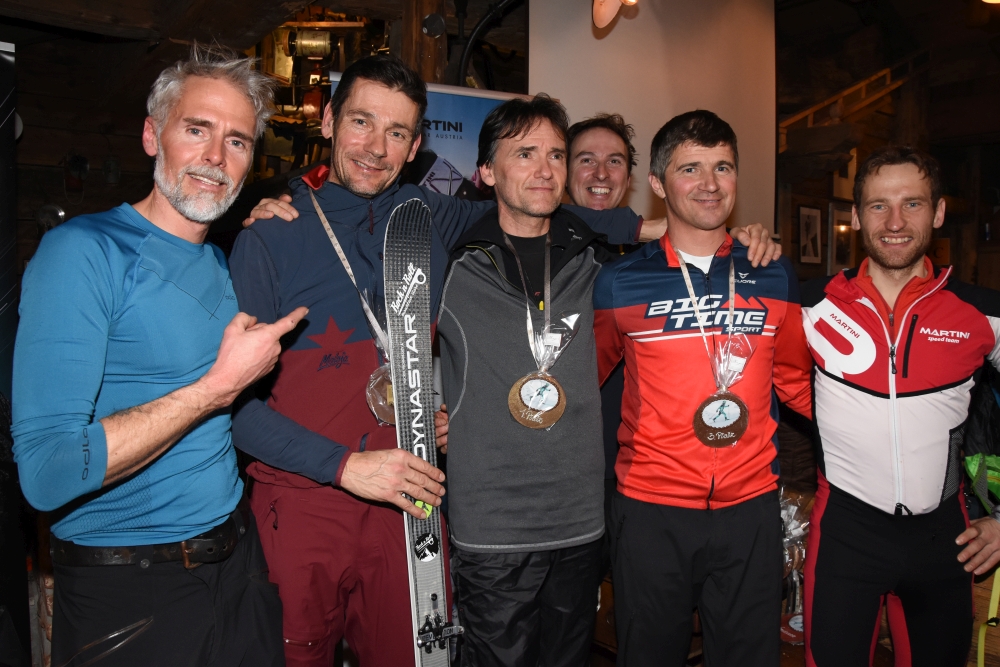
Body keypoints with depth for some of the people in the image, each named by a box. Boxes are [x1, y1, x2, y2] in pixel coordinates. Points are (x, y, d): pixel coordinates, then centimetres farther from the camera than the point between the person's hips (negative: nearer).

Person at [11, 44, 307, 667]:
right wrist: (220, 385, -21)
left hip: (239, 560, 7)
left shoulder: (221, 261, 6)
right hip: (127, 593, -6)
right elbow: (47, 473, -25)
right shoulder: (85, 251, -18)